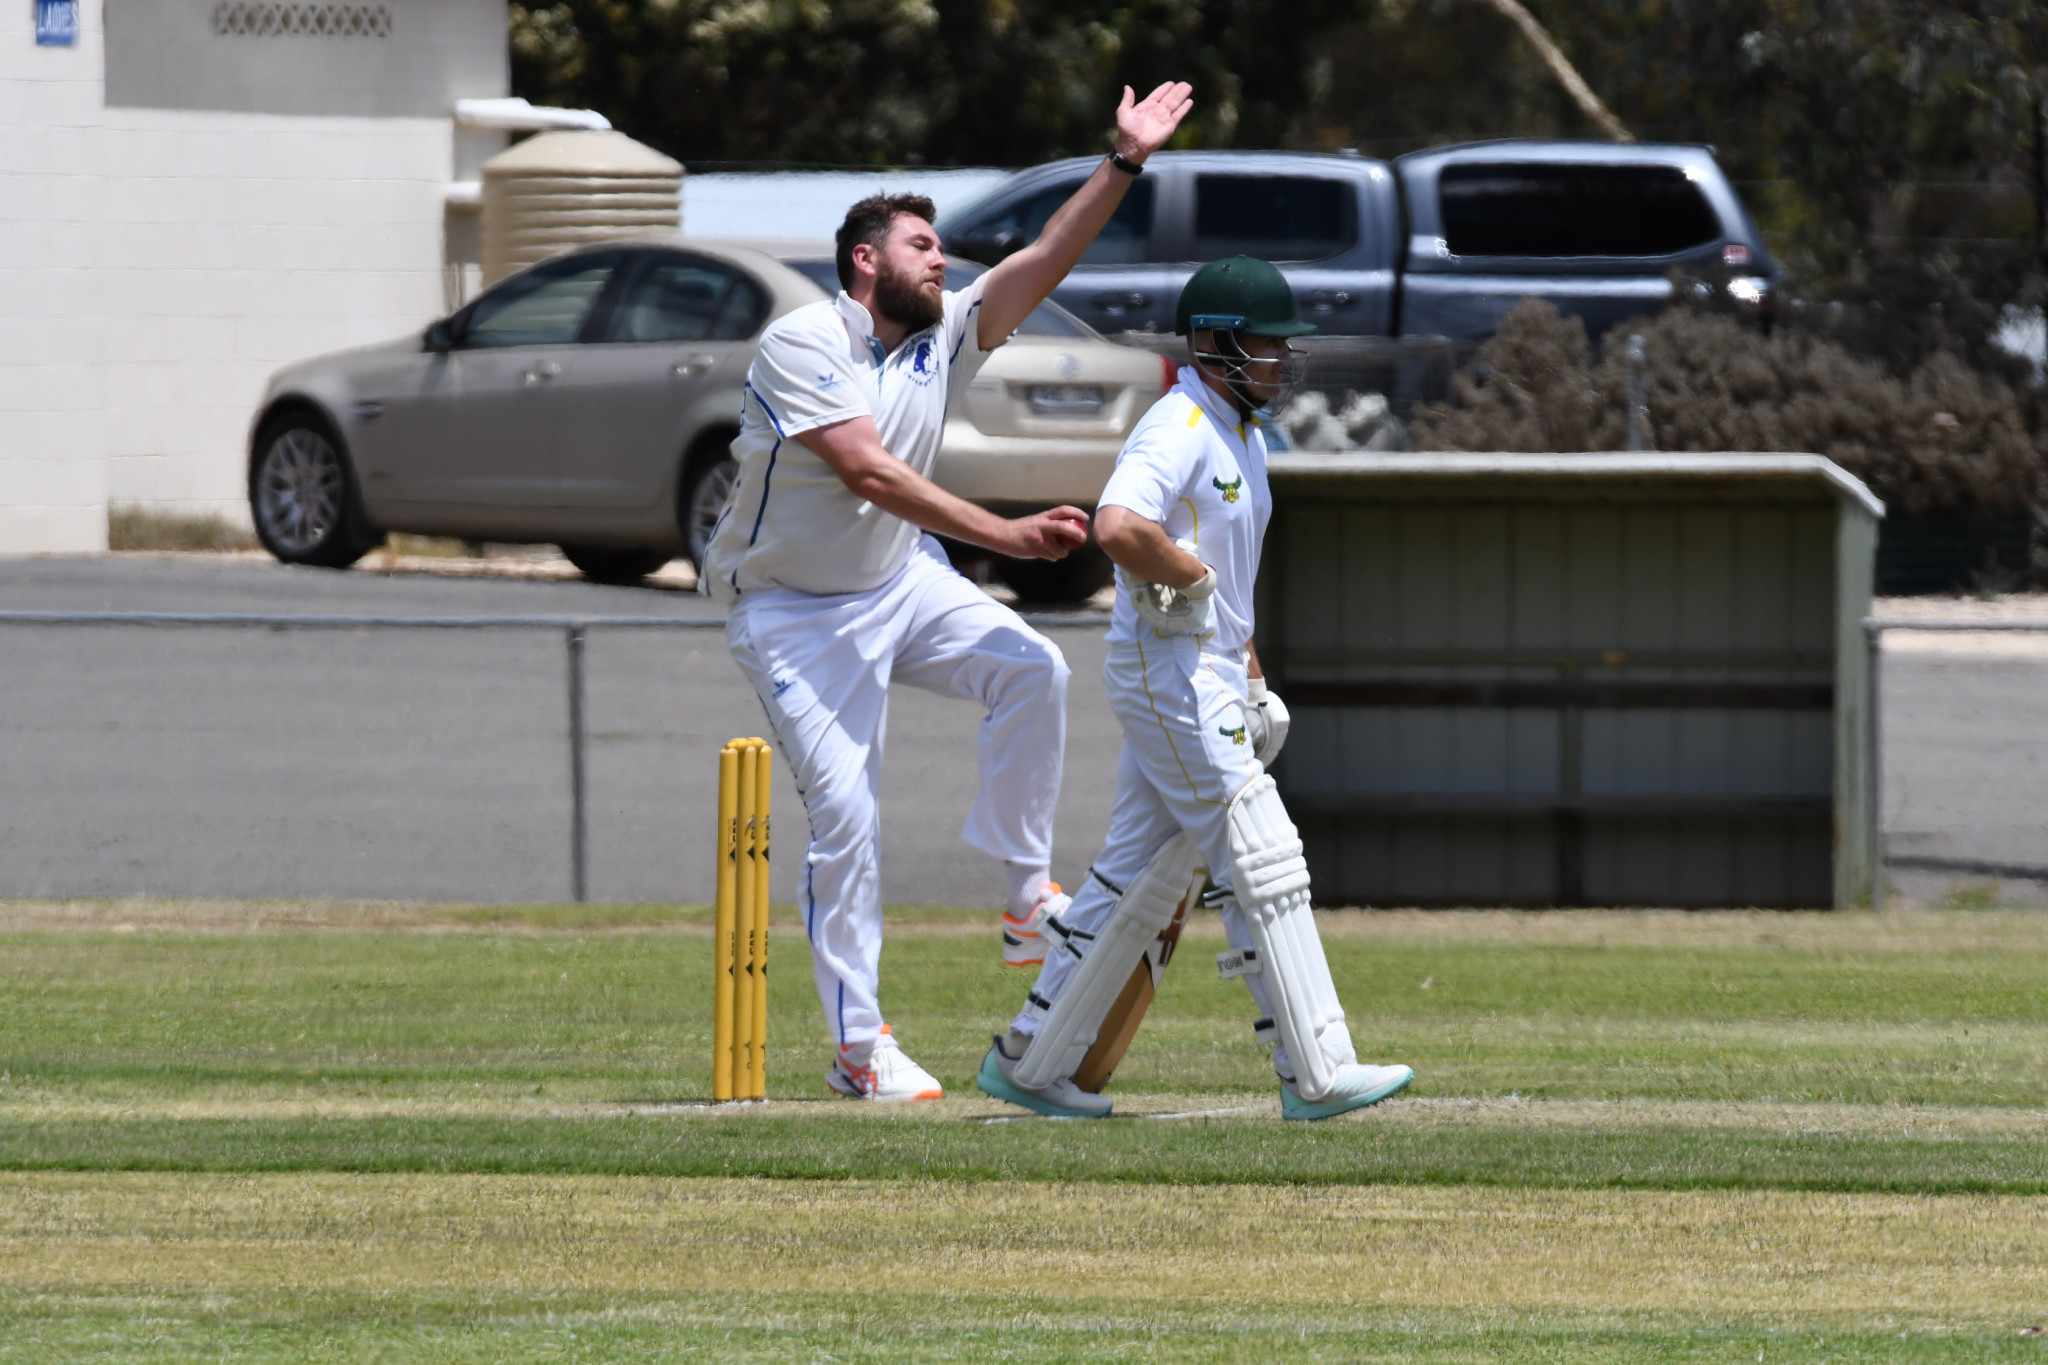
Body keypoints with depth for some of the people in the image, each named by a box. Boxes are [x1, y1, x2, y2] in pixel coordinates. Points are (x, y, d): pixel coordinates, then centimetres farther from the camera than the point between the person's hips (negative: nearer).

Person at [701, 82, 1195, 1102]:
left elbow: (1045, 261, -10)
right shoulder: (803, 345, -22)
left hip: (899, 581, 6)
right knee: (843, 809, -11)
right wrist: (1006, 536, -38)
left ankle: (1028, 901, -9)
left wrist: (1125, 162, -22)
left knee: (1029, 668, -17)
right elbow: (872, 474, -32)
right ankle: (859, 1047, -3)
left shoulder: (942, 339, -2)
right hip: (792, 609, -6)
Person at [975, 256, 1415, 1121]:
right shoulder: (1177, 432, -16)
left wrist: (1253, 680, 19)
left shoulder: (1242, 435, 17)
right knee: (1264, 864, -10)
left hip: (1210, 678, 10)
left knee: (1141, 876, 12)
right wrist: (1191, 574, -19)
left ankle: (1029, 1060, 18)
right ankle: (1317, 1075, -9)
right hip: (1170, 670, -10)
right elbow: (1118, 529, -35)